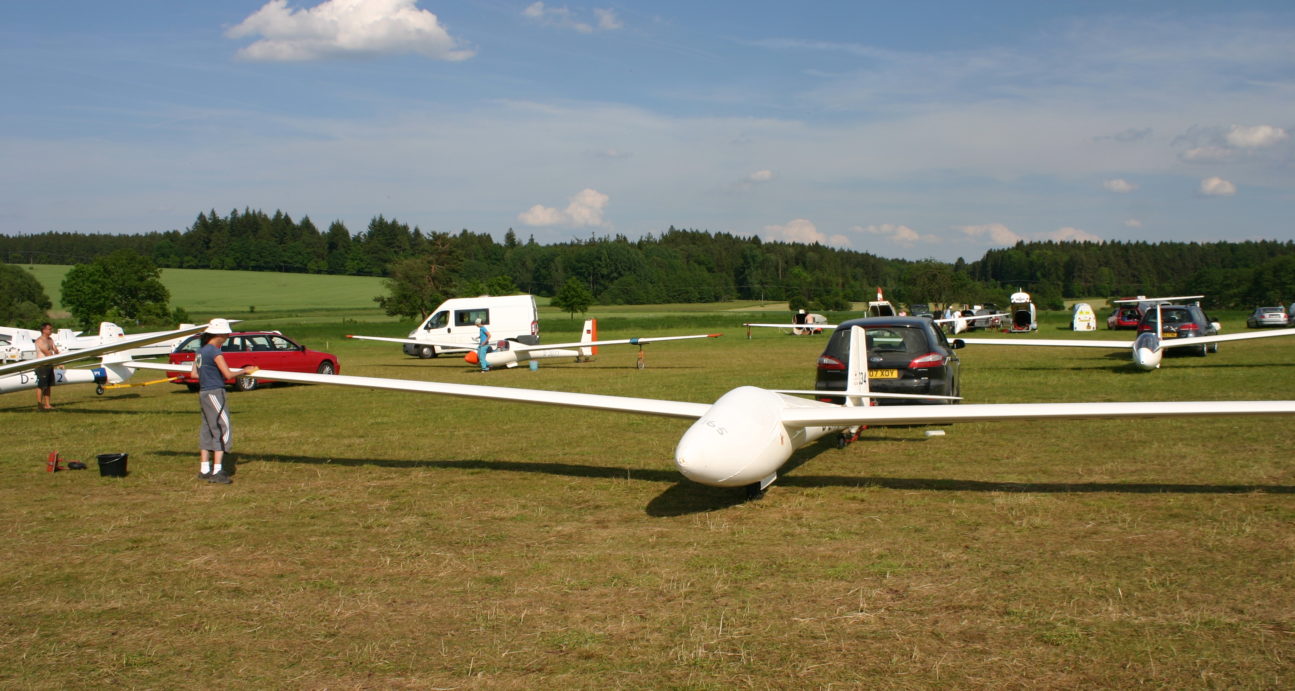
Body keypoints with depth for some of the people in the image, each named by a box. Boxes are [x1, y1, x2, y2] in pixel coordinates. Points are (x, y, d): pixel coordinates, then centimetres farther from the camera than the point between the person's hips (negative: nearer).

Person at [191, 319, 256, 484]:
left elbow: (193, 373, 16)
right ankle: (217, 471, -10)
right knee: (223, 429, -7)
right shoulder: (215, 352, -15)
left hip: (203, 393, 9)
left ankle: (204, 470, 18)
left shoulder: (201, 351, 11)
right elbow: (228, 374, -20)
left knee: (207, 430, 14)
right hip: (214, 394, -9)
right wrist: (244, 371, -6)